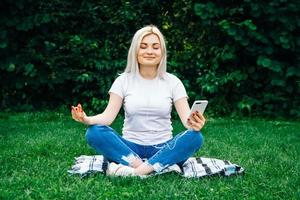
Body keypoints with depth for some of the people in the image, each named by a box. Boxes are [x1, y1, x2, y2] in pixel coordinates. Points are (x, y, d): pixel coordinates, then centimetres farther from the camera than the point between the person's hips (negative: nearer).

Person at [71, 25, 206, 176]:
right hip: (129, 149, 0)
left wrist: (194, 123, -31)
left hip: (163, 149, 0)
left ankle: (134, 171, -32)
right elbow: (108, 115, -7)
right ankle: (163, 166, -31)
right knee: (94, 133, -26)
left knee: (195, 137, -29)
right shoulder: (124, 80, 3)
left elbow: (186, 117, -7)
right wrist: (87, 119, -29)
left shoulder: (172, 82, 3)